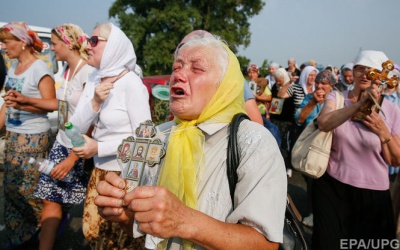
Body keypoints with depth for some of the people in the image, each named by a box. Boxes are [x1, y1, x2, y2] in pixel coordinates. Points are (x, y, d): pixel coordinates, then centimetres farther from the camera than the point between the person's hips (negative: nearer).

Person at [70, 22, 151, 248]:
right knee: (93, 232, 22)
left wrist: (99, 148, -19)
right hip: (100, 170, 7)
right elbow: (77, 127, -1)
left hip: (127, 174, -7)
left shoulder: (131, 83, -18)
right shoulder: (93, 80, 3)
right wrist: (94, 103, -19)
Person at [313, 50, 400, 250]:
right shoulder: (336, 97, -3)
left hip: (373, 193, 1)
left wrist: (384, 133, -17)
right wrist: (361, 103, -35)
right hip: (332, 186, -1)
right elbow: (323, 124, -25)